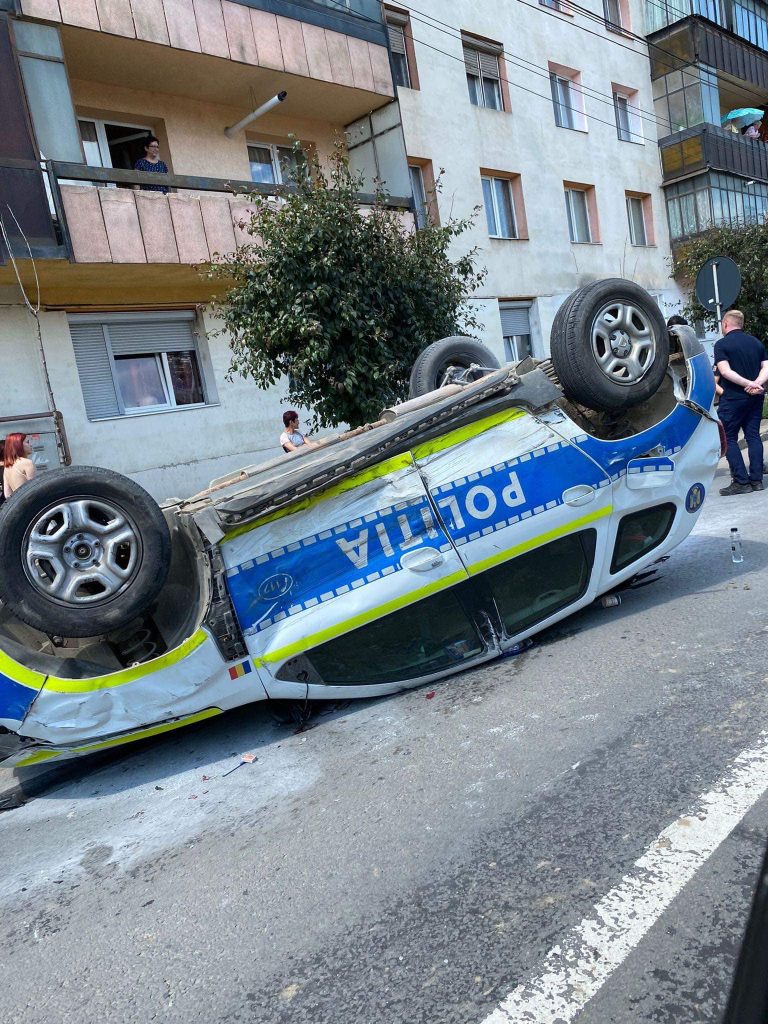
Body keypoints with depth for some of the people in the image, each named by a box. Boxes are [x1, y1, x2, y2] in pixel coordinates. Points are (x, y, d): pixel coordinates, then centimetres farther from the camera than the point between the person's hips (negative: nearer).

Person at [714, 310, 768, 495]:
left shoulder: (721, 344, -7)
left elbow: (725, 371, -18)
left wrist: (750, 384, -17)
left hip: (732, 398, -6)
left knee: (729, 438, 0)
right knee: (753, 436, 9)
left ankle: (741, 481, -5)